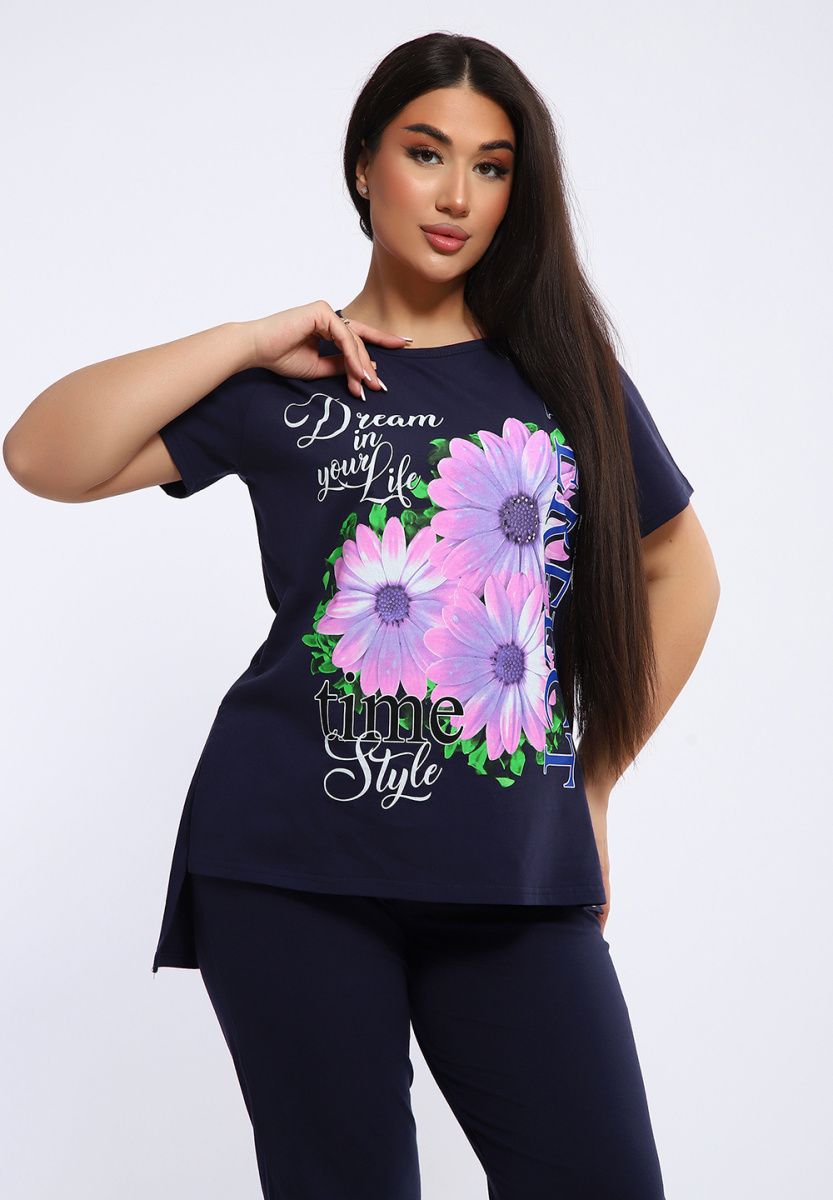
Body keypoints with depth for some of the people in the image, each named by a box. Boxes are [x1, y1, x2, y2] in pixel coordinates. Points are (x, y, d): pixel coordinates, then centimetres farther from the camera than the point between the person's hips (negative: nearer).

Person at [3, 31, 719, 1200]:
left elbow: (681, 575, 19)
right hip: (295, 866, -1)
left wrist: (593, 783, 13)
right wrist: (253, 342, -6)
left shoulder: (563, 370, 10)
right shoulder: (286, 384, 5)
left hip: (519, 879, 2)